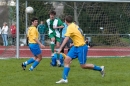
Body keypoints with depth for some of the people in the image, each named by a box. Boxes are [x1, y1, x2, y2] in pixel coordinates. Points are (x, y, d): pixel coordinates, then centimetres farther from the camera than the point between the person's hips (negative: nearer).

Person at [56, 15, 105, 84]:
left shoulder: (70, 27, -19)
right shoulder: (74, 25, 6)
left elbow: (66, 39, -28)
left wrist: (60, 48, -30)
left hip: (81, 47, -9)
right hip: (76, 47, 9)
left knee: (83, 66, 0)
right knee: (67, 60, -3)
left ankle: (100, 68, 17)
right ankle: (64, 79, -5)